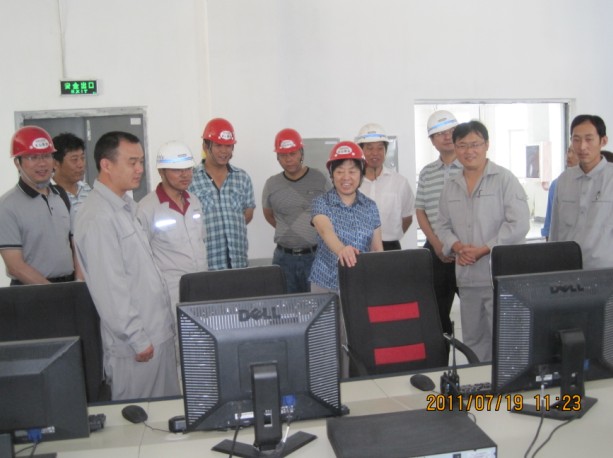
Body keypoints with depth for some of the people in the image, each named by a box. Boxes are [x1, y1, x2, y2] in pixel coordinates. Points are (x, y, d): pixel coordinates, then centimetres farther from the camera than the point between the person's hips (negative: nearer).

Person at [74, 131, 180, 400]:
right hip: (137, 341, -9)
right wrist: (137, 339, -17)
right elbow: (109, 288, -21)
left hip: (158, 332, 9)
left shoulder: (125, 207, 11)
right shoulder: (98, 217, -19)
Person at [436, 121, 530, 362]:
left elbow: (519, 224, -12)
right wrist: (456, 246, -5)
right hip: (466, 278, 6)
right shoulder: (451, 187, 12)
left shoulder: (504, 179, -5)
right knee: (473, 341, 15)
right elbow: (442, 226, 16)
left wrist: (483, 249, -15)